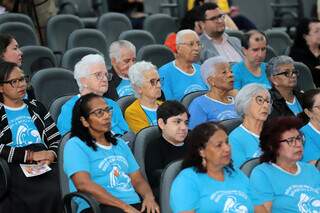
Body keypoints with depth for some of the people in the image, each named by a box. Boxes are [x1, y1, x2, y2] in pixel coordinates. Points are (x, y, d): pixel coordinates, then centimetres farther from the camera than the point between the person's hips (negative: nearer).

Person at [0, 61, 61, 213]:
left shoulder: (36, 107, 27)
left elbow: (56, 139, 20)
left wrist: (51, 154, -3)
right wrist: (31, 155, -10)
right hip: (16, 166, -4)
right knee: (51, 193, -33)